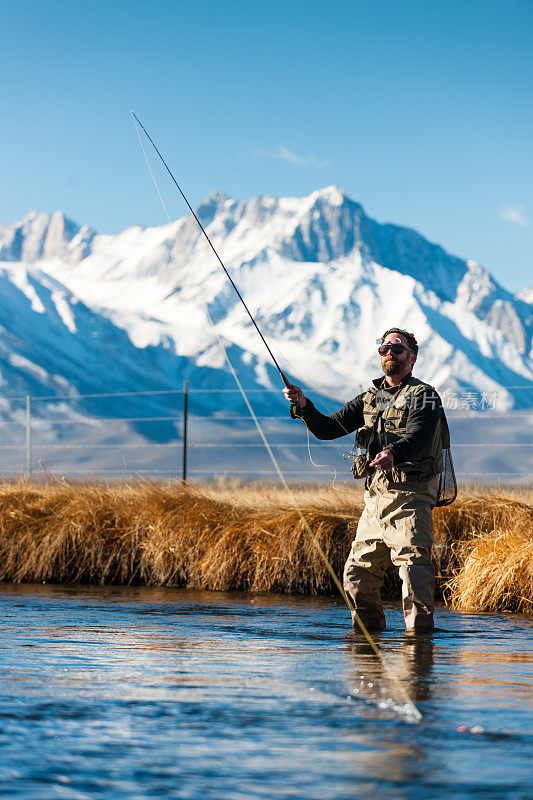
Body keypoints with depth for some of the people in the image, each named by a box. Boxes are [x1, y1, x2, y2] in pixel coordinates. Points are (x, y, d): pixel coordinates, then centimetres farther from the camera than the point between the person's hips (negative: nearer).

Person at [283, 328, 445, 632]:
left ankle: (420, 629, -12)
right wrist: (303, 405, -4)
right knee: (358, 572, 8)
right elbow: (327, 428, 15)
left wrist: (393, 453, -42)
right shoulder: (369, 399, 19)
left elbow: (419, 438, -22)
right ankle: (369, 629, 22)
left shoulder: (423, 395, -3)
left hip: (410, 496, -7)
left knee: (414, 566, -15)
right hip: (376, 497, 7)